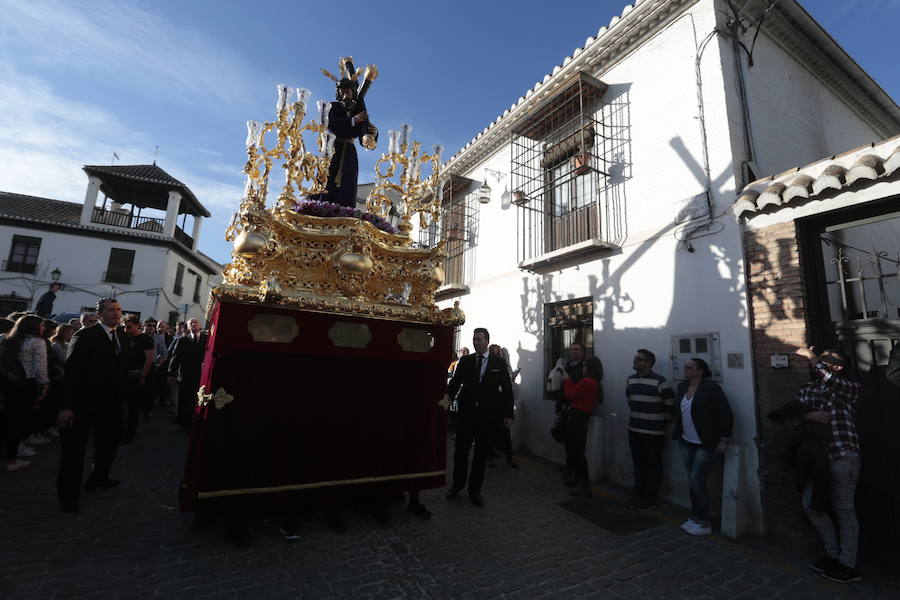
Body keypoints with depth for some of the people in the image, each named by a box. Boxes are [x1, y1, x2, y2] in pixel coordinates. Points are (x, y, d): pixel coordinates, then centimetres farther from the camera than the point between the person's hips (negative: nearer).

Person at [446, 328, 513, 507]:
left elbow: (507, 389, 3)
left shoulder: (498, 363, 2)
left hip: (488, 415, 0)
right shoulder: (465, 361, 5)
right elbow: (455, 383, 1)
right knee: (461, 449, 6)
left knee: (482, 453, 9)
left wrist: (508, 414, -1)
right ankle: (457, 484, 30)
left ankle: (475, 490, 27)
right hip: (467, 413, 1)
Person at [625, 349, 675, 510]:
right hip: (634, 430, 6)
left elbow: (670, 405, -11)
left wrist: (662, 422, -1)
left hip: (654, 432, -6)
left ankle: (650, 498, 21)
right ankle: (638, 493, 30)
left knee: (653, 465, 8)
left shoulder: (659, 381, -15)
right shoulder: (630, 380, 6)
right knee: (638, 462, 16)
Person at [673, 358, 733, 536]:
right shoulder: (682, 387, 4)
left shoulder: (711, 389, -16)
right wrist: (677, 433, 15)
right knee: (692, 481, 14)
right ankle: (695, 518, 28)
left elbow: (726, 415, -15)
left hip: (706, 444, -7)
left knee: (697, 480, -4)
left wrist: (723, 440, -14)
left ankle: (704, 524, 12)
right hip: (687, 442, 7)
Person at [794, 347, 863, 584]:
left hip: (843, 455, -6)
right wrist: (809, 415, -15)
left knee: (844, 509, 4)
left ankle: (848, 565, 18)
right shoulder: (809, 388, 13)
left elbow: (830, 381, -26)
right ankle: (833, 553, 28)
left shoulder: (851, 387, -4)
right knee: (810, 503, 11)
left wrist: (810, 355, -15)